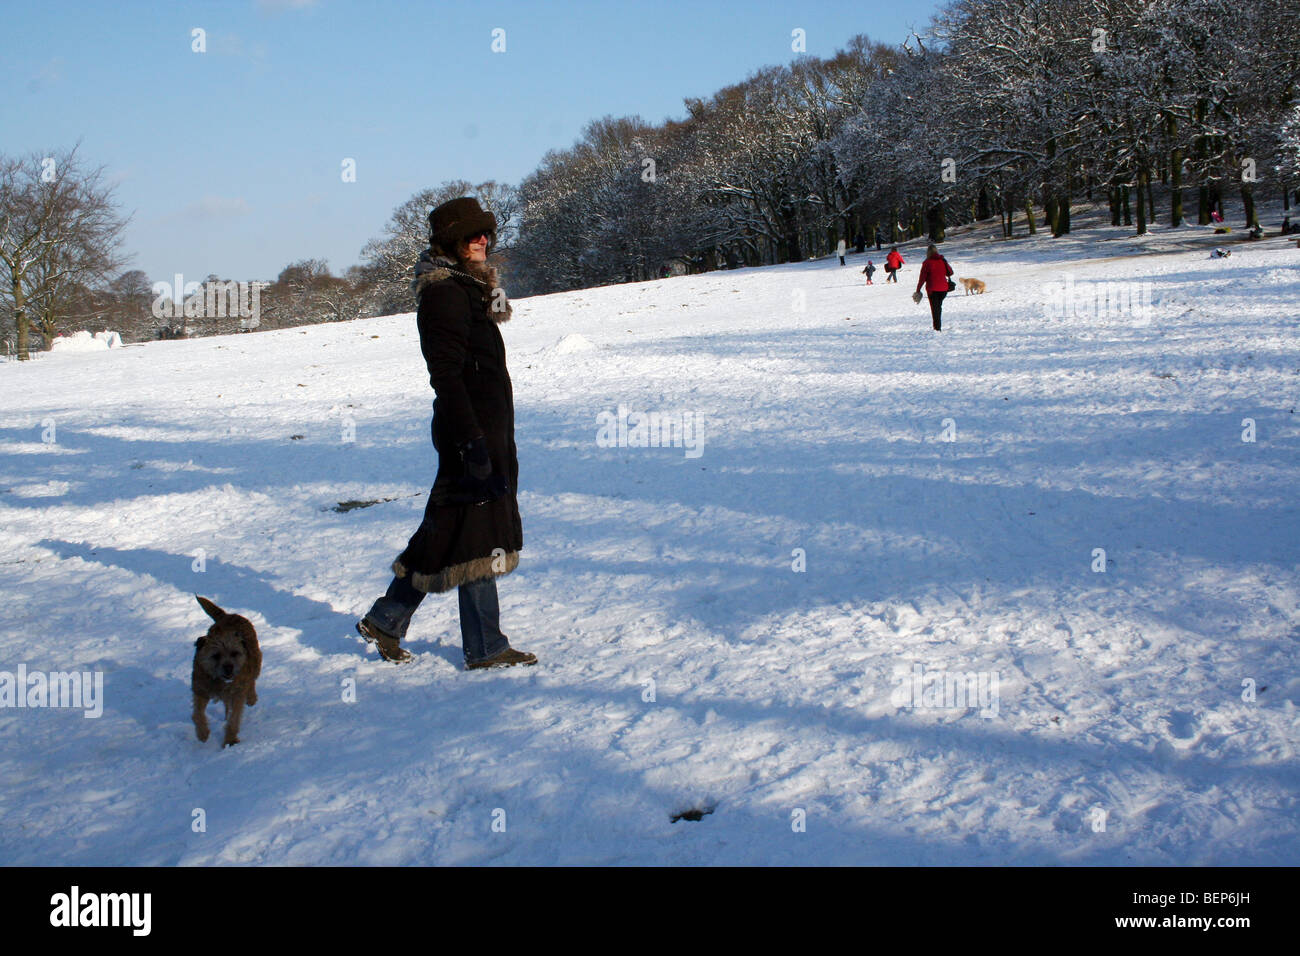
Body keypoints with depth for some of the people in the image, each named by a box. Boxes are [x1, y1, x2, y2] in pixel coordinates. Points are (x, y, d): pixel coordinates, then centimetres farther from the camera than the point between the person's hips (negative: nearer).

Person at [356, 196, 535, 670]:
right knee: (478, 538, -1)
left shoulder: (468, 287, 17)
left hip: (487, 428, 10)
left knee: (446, 532, 15)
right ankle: (485, 648, 9)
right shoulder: (444, 293, -14)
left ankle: (385, 620, 24)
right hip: (470, 430, -10)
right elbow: (447, 374, -21)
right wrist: (471, 440, -26)